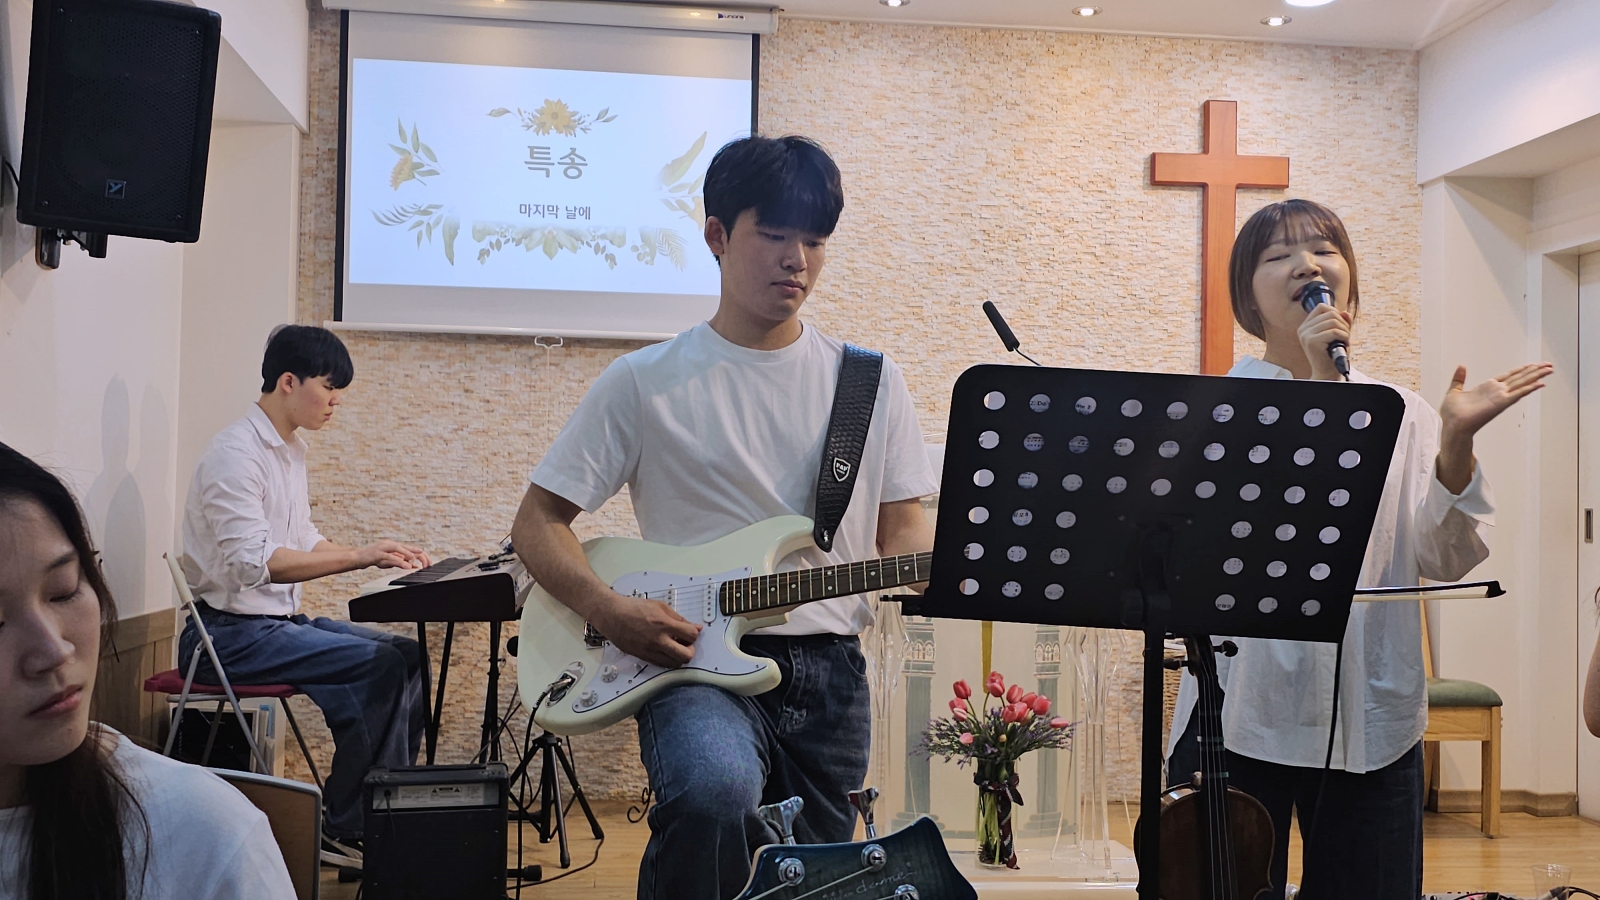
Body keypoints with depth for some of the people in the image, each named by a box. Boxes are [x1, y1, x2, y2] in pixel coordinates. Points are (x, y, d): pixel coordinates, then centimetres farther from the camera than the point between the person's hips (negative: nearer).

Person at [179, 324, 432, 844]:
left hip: (279, 621, 10)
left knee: (406, 654, -1)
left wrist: (380, 557, 8)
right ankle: (350, 822, -13)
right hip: (230, 633, -10)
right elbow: (252, 562, -27)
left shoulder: (290, 451, 15)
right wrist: (357, 558, -31)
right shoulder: (236, 453, -16)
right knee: (379, 665, -23)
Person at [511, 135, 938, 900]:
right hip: (696, 664, -4)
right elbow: (538, 522, 3)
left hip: (829, 672, 4)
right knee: (717, 789, -35)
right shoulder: (644, 382, 0)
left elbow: (901, 528, 9)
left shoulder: (870, 382, 8)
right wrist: (609, 610, -16)